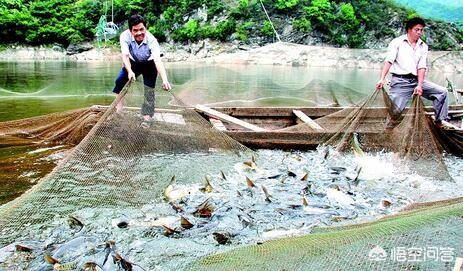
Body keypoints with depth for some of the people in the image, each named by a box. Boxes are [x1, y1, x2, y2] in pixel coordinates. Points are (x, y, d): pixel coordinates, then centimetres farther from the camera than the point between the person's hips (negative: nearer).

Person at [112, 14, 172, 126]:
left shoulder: (151, 40, -37)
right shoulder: (125, 36, -30)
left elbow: (158, 60, -48)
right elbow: (125, 55, -36)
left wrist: (165, 80, -63)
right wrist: (130, 71, -56)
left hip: (149, 64, -2)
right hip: (133, 63, 2)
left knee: (149, 90, -10)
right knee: (120, 80, -13)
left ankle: (147, 117, 2)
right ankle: (120, 101, 13)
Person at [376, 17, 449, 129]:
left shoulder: (423, 46, 13)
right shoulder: (397, 42, 3)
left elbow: (421, 67, 4)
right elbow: (389, 61, -8)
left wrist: (420, 85, -10)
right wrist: (382, 79, -21)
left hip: (416, 80, 4)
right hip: (400, 81, -4)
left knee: (442, 92, -8)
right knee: (395, 109, -11)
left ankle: (438, 122, -3)